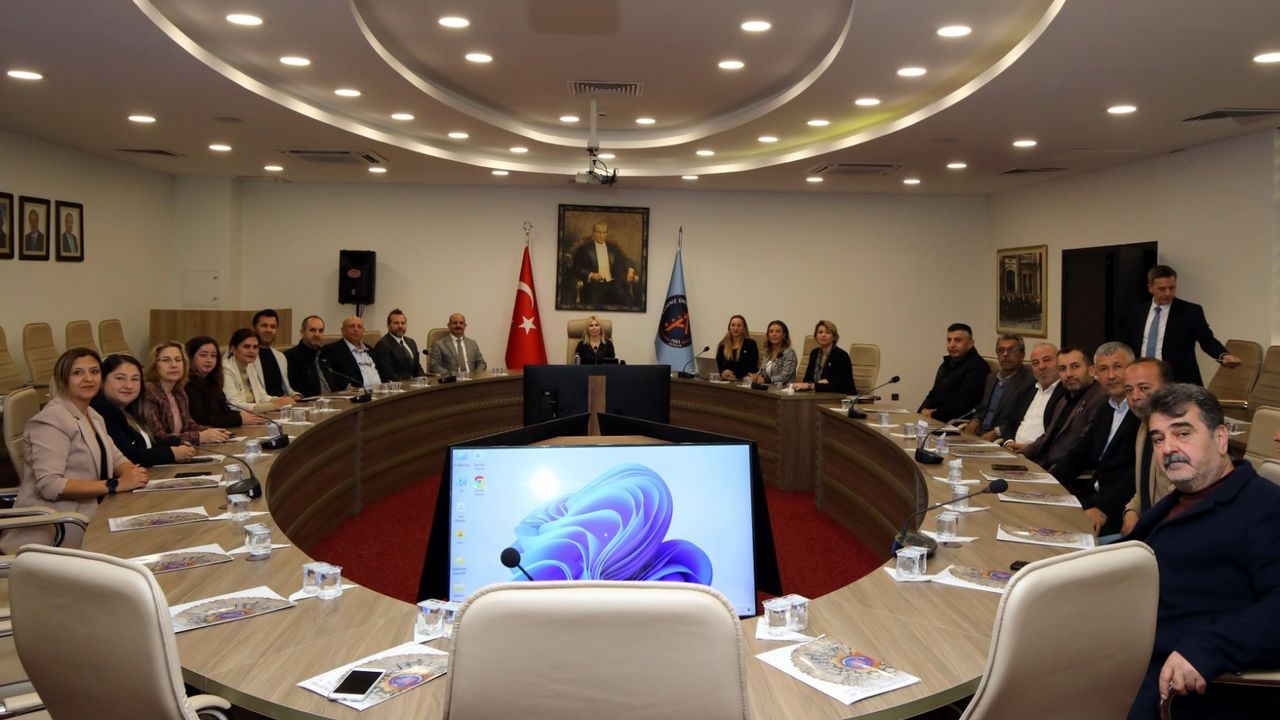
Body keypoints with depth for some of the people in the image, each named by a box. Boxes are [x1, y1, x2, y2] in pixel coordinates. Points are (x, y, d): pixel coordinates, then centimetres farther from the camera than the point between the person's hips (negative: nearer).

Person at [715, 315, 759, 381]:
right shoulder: (723, 345, 14)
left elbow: (752, 368, -3)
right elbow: (719, 365, 8)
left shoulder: (751, 344, 4)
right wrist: (723, 372, -16)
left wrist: (735, 375, -18)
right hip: (725, 381, 2)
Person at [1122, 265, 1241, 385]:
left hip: (1178, 383, -3)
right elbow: (1127, 344, 14)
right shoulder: (1137, 312, 9)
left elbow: (1207, 340, -11)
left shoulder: (1191, 311, -2)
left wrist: (1224, 356, -30)